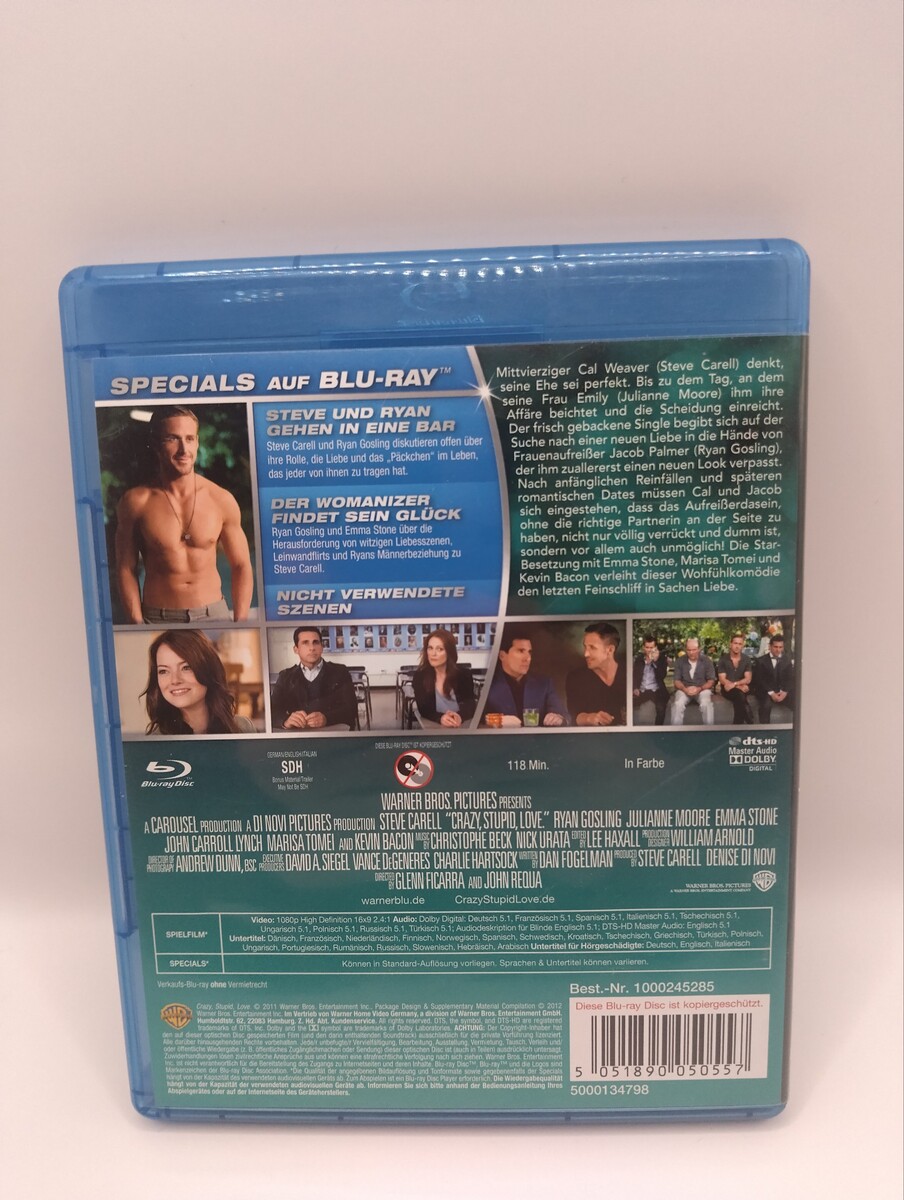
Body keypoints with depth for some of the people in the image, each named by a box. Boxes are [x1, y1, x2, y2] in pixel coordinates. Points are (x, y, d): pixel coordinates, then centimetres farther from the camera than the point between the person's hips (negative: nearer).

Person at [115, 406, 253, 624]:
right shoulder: (137, 501, -3)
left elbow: (241, 566, 4)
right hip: (157, 620, -1)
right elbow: (126, 568, 0)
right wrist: (137, 623, -7)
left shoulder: (221, 500, -1)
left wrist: (240, 623, -4)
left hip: (213, 615, 1)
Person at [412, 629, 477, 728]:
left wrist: (459, 717, -28)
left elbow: (470, 705, -7)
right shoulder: (419, 676, -1)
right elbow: (423, 709, -8)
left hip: (463, 726, 0)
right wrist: (440, 718, -28)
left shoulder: (464, 674, 0)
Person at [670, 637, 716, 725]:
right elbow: (677, 680, 3)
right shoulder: (680, 661, 4)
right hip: (684, 689, 1)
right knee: (677, 704, -31)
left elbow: (711, 681, -1)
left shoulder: (706, 661, 1)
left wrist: (699, 689, -20)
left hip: (702, 689, -1)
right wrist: (685, 689, -19)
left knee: (706, 704, -34)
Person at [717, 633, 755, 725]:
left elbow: (748, 679, -5)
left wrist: (734, 684, -24)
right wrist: (739, 687, -21)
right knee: (740, 694, -35)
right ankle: (750, 723, -29)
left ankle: (737, 724, -21)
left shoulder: (746, 659, 4)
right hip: (728, 689, -3)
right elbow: (722, 680, -9)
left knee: (739, 695, -33)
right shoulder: (723, 660, -2)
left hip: (742, 688, 3)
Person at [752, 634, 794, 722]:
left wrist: (784, 692, -14)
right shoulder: (761, 661, 4)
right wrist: (771, 693, -18)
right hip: (766, 692, -3)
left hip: (783, 692, 3)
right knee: (766, 705, -35)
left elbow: (790, 679, 4)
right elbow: (759, 680, -5)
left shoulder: (787, 661, 14)